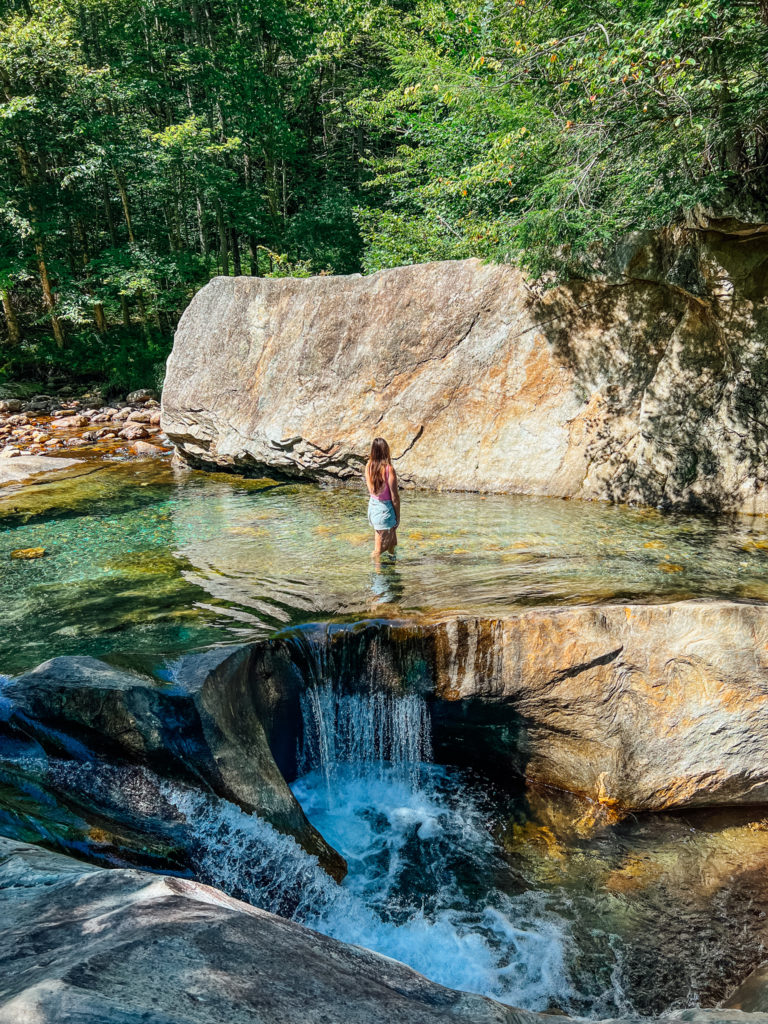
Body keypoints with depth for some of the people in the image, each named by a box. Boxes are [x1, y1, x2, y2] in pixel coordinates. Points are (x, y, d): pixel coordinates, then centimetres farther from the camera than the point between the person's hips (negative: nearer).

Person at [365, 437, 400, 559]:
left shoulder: (368, 466, -4)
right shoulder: (389, 469, -20)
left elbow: (370, 490, 6)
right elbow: (394, 496, -15)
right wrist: (398, 516, -5)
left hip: (372, 506, 6)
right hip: (385, 508, -6)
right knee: (380, 549, 5)